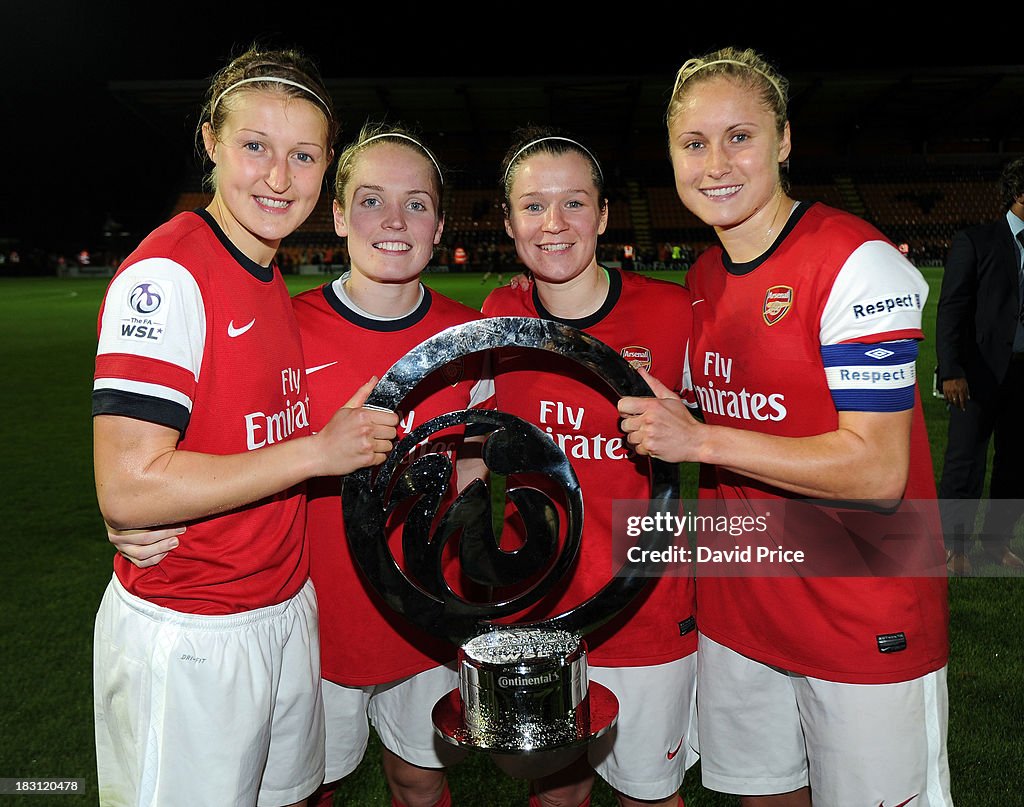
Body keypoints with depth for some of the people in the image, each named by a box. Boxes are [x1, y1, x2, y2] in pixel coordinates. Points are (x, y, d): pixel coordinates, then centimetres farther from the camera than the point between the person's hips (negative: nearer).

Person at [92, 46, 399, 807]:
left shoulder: (270, 281, 7)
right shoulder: (165, 273, -18)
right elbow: (128, 489, -24)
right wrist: (319, 450, -20)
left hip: (287, 611, 8)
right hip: (186, 639, -8)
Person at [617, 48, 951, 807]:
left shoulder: (857, 264, -17)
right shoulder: (702, 279, 5)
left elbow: (876, 471, -23)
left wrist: (700, 440, -26)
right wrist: (653, 405, -2)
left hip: (865, 623, -6)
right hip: (738, 608, 6)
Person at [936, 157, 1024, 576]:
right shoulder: (975, 241, -4)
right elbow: (951, 309, -8)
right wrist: (951, 370, -15)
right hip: (981, 372, -5)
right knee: (966, 461, 3)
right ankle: (954, 545, 17)